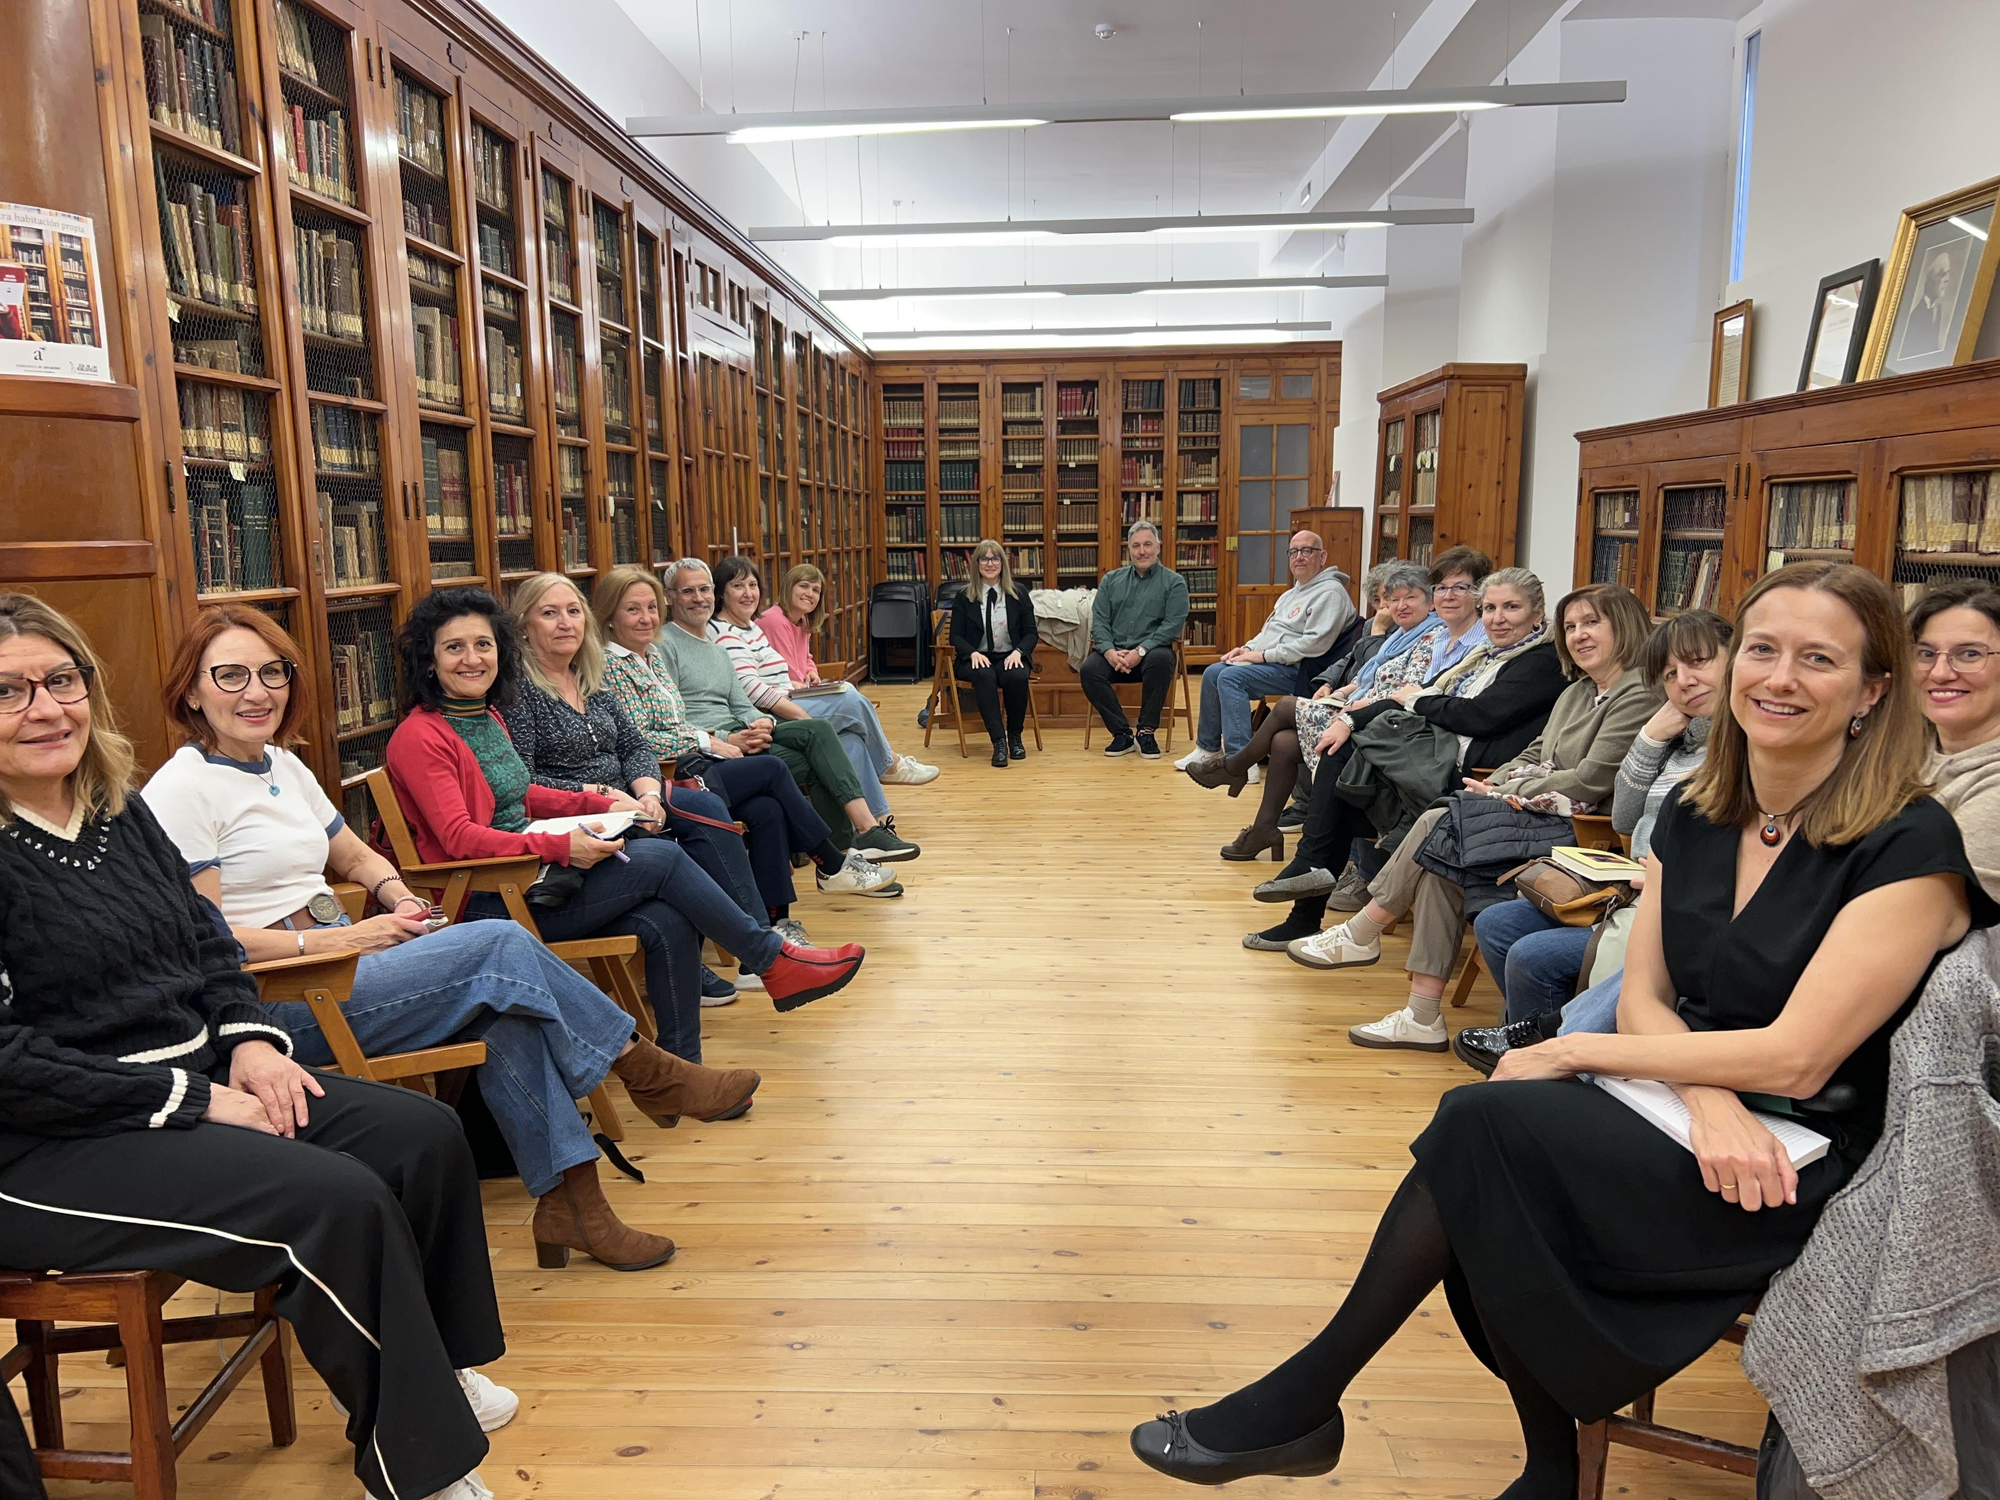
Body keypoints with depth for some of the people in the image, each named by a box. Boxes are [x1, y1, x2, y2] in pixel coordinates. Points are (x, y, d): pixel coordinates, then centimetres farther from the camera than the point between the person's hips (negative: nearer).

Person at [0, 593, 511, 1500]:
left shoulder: (119, 810, 8)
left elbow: (205, 936, 16)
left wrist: (248, 1038, -1)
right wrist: (189, 1101, -19)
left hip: (199, 1079, 8)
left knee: (424, 1137, -5)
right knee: (338, 1200, -26)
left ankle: (405, 1376, 15)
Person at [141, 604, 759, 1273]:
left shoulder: (283, 765, 15)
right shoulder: (182, 790, -10)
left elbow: (355, 855, 23)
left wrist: (398, 896, 1)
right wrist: (338, 939, -19)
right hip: (273, 1004, -8)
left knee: (505, 1008, -18)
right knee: (502, 945, -21)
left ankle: (569, 1198, -14)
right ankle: (650, 1071, -5)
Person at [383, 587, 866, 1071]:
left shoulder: (487, 717, 15)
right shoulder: (420, 737, -11)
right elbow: (459, 837, -20)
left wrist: (601, 805, 9)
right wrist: (559, 846, -28)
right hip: (491, 903, -8)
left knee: (667, 923, -12)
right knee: (662, 858, -15)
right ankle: (774, 961, -1)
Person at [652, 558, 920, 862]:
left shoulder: (719, 650, 24)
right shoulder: (662, 646, -2)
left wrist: (762, 722, -7)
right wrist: (724, 740, -21)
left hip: (736, 735, 7)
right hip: (702, 751, -7)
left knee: (819, 729, -18)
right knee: (814, 763, -22)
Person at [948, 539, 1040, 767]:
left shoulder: (1019, 593, 9)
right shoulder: (964, 598, 7)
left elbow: (1031, 632, 7)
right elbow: (956, 636, 5)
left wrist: (1018, 652, -15)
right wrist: (973, 653, -17)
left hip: (1010, 657, 1)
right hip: (977, 659, -1)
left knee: (1017, 677, -35)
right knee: (984, 676, -37)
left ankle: (1014, 736, -12)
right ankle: (999, 741, -36)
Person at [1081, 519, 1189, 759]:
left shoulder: (1174, 582, 6)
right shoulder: (1111, 580, 16)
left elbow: (1172, 625, -6)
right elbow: (1099, 621, 7)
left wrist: (1140, 651, -19)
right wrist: (1110, 651, -13)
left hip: (1151, 652, -2)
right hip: (1114, 652, 3)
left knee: (1160, 659, -37)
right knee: (1088, 669, -28)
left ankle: (1146, 732, -20)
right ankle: (1122, 734, -15)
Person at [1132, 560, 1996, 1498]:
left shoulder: (1910, 846, -14)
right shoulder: (1693, 815, 6)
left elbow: (1795, 1058, -19)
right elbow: (1642, 998, 2)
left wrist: (1573, 1051, -14)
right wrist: (1709, 1096, -20)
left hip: (1805, 1166, -5)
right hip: (1692, 1114, 6)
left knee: (1482, 1124, -26)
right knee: (1489, 1201, -25)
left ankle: (1307, 1397, -10)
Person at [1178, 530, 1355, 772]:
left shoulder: (1330, 592, -11)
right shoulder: (1293, 592, 22)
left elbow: (1315, 643, -22)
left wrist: (1264, 655, -19)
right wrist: (1248, 648, 7)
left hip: (1294, 669, -10)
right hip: (1268, 661, 10)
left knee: (1230, 677, -26)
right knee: (1212, 674, 3)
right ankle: (1209, 748, 12)